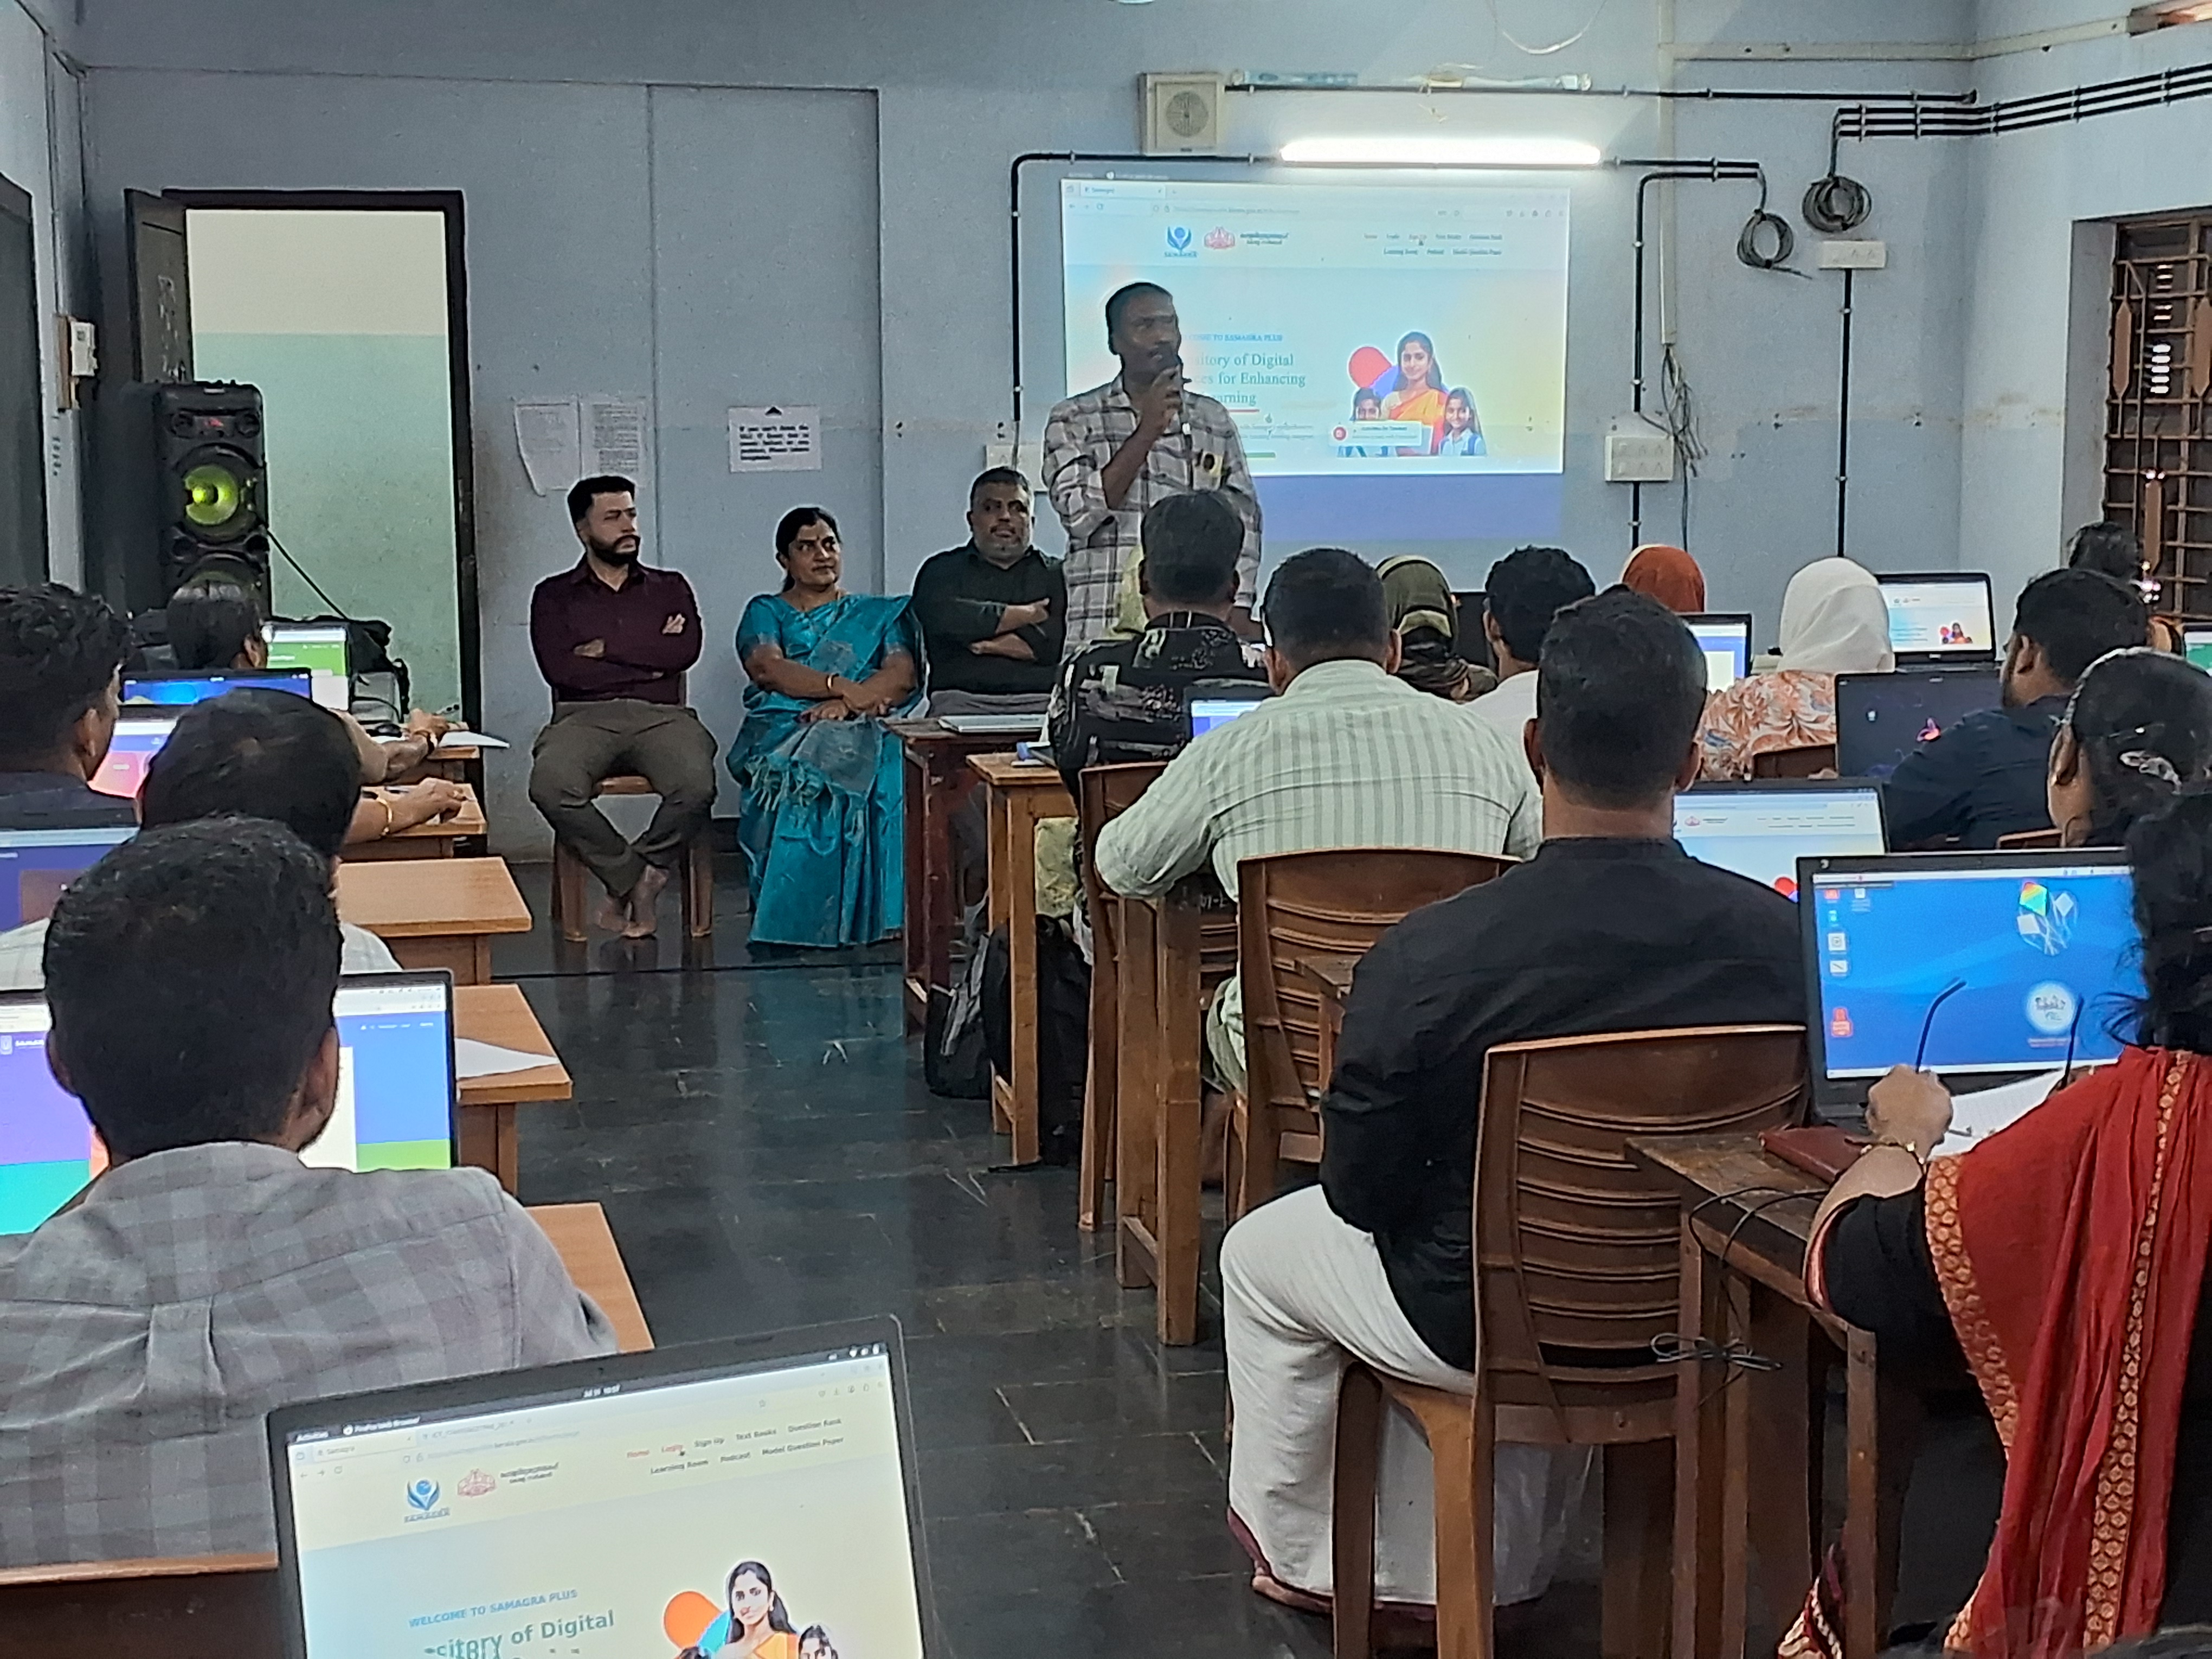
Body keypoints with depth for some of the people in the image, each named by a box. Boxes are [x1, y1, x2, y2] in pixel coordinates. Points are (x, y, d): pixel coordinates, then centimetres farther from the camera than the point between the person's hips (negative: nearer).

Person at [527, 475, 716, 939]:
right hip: (585, 717, -1)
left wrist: (607, 649, 0)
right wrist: (650, 661, 1)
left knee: (696, 786, -34)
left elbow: (685, 652, 1)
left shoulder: (669, 588, 21)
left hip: (660, 716, 1)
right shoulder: (554, 596, 16)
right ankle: (637, 880, -14)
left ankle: (630, 879, -8)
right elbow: (560, 669, -2)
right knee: (551, 787, -35)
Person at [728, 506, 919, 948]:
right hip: (781, 728, 0)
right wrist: (840, 686, -15)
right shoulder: (766, 612, 24)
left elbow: (903, 674, 7)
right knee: (790, 773, -41)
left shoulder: (877, 614, 27)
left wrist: (848, 703, -14)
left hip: (860, 730, 1)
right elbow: (766, 668, 1)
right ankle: (785, 919, -39)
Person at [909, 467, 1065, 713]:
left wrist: (984, 643, -2)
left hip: (1038, 704, 1)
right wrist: (1026, 614, 1)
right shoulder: (942, 570, 17)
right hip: (961, 703, -1)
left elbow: (1059, 642, 0)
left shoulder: (1057, 575, 18)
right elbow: (942, 618, -6)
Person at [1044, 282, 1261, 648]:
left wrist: (1239, 614, -1)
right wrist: (1146, 434, -12)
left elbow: (1242, 521, 11)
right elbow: (1079, 514, -9)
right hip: (1103, 631, -2)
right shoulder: (1073, 421, 5)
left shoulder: (1215, 421, 13)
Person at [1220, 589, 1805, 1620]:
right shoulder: (1777, 936, -20)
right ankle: (1498, 1567, 48)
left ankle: (1299, 1555, 45)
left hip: (1486, 1329, -3)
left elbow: (1360, 1193, -16)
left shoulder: (1427, 957, -29)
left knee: (1260, 1254, 26)